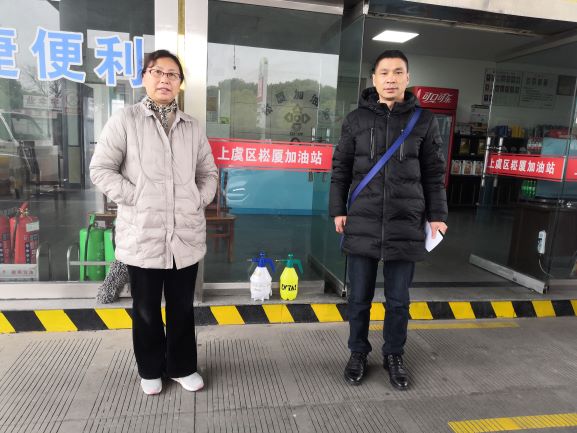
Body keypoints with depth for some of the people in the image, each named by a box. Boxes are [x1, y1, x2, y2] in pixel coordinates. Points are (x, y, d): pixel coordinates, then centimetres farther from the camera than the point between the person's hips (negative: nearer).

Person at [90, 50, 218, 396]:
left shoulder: (193, 127, 10)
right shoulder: (125, 120, -1)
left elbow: (208, 172, 16)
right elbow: (101, 169, -3)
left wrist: (200, 201, 1)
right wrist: (135, 198, -11)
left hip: (187, 235, 3)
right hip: (142, 235, -3)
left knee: (183, 307, 15)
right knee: (146, 309, 13)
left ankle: (182, 367, 34)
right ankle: (151, 370, 35)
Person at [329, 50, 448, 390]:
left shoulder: (424, 120, 5)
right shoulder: (357, 119, 4)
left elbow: (434, 174, 7)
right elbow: (341, 169, 7)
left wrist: (437, 215, 3)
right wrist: (338, 210, 2)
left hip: (406, 224, 0)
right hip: (362, 223, 0)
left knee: (399, 299, 11)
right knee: (359, 297, 10)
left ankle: (394, 356, 33)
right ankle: (358, 353, 31)